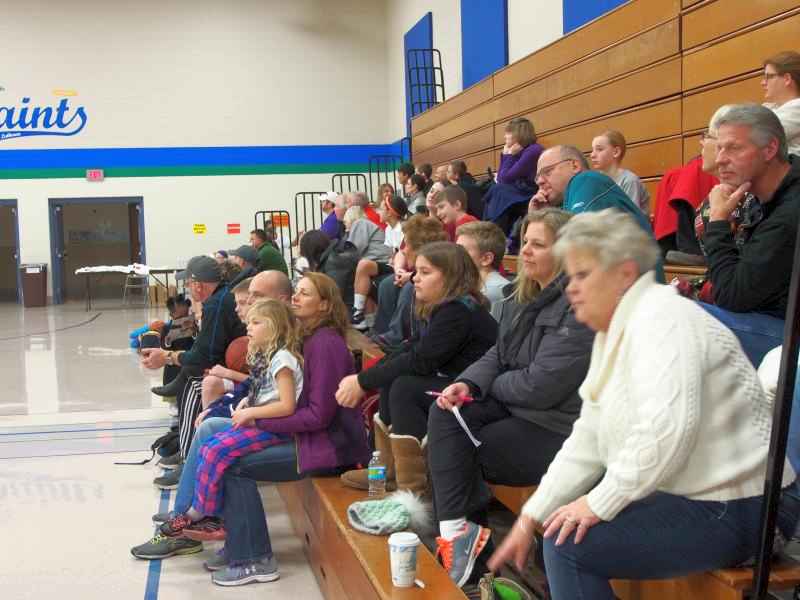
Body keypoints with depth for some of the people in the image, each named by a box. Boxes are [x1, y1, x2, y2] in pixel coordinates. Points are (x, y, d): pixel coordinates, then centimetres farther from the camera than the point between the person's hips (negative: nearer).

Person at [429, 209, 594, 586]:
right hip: (518, 406, 9)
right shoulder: (524, 295, 11)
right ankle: (457, 528, -13)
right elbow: (498, 354, 14)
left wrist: (490, 385, -5)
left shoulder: (579, 308, -21)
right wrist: (469, 383, -8)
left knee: (459, 454, -13)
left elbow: (540, 386, -24)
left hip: (558, 428, -9)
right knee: (445, 415, -10)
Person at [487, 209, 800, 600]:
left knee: (567, 544, -17)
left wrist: (600, 503, -23)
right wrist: (531, 517, 10)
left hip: (733, 510, -10)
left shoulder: (662, 320, -18)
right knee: (557, 526, 14)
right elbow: (587, 442, 13)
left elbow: (667, 429, -32)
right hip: (691, 495, 10)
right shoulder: (613, 332, 13)